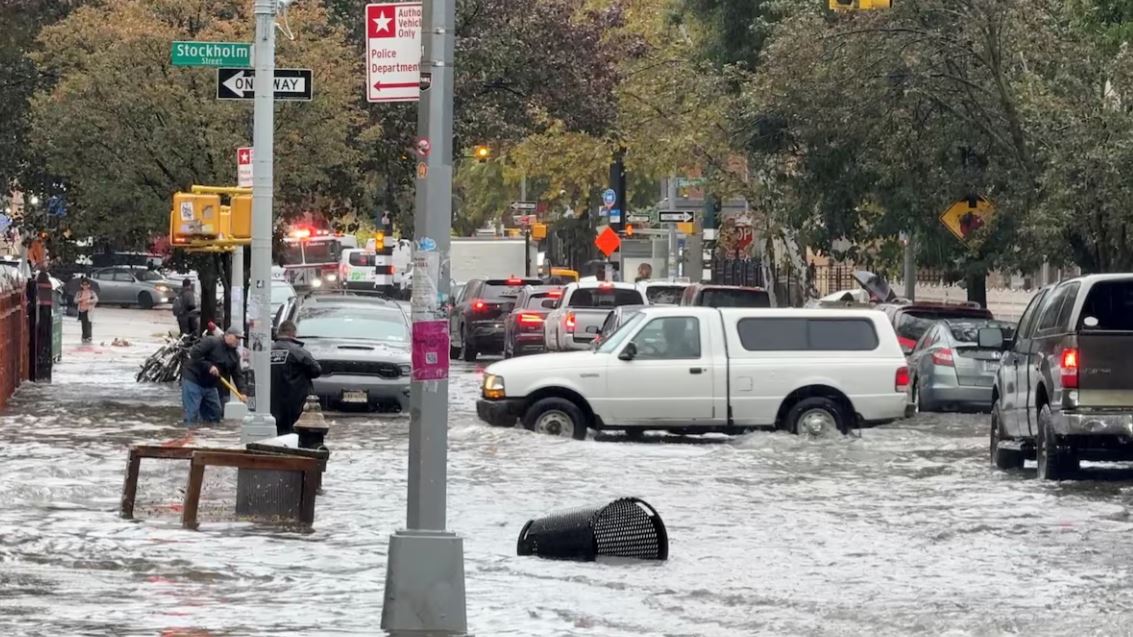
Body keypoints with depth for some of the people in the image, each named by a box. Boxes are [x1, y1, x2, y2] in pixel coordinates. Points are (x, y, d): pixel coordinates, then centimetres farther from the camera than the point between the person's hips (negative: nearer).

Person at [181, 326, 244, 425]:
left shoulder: (234, 355, 8)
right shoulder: (211, 342, -14)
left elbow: (237, 376, 6)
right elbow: (194, 354, -22)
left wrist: (242, 392, -9)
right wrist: (209, 366, -26)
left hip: (209, 385, 8)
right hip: (193, 380, -8)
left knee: (215, 413, 10)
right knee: (192, 414, -13)